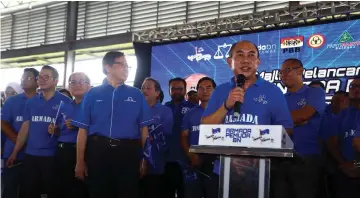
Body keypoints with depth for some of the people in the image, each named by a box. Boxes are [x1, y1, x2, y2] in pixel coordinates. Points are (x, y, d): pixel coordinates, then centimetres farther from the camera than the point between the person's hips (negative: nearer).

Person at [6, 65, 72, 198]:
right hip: (30, 155, 4)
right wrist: (15, 152, 8)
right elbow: (25, 128, 11)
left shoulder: (65, 101, -4)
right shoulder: (31, 102, 9)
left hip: (53, 156, -4)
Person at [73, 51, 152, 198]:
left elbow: (144, 129, 7)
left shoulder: (136, 95, 10)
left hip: (128, 152, 1)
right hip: (98, 151, 0)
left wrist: (145, 159, 1)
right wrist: (80, 161, 0)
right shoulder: (93, 94, 7)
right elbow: (83, 130, 5)